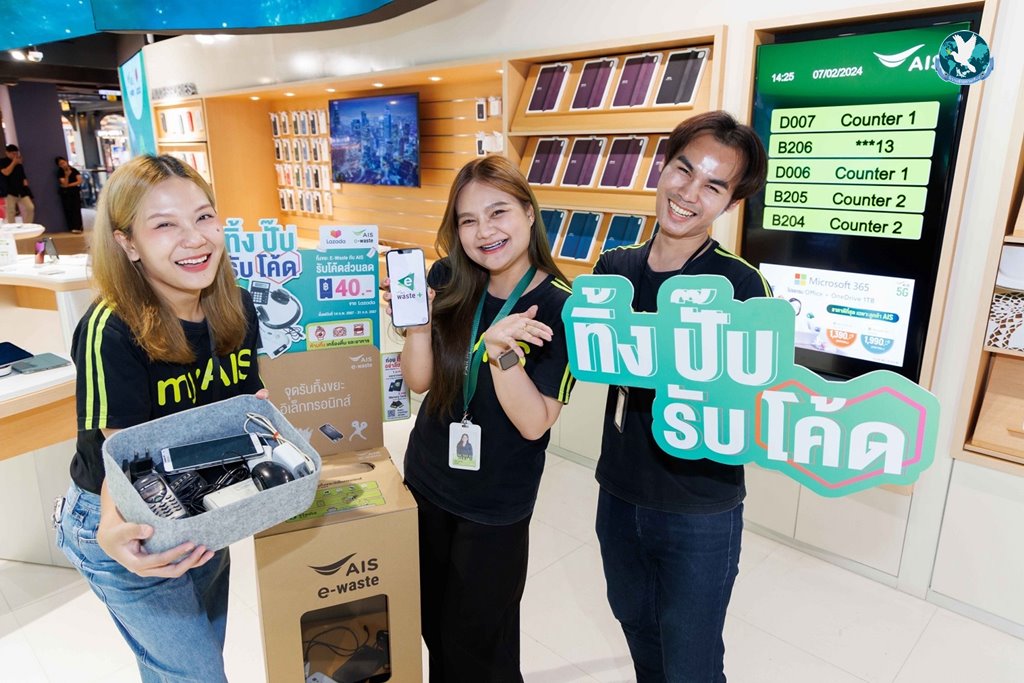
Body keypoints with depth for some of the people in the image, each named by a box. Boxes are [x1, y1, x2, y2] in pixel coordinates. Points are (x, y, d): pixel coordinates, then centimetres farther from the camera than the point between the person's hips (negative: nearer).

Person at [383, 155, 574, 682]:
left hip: (496, 506, -4)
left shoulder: (559, 308, -18)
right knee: (432, 625, 24)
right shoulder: (449, 280, -6)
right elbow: (419, 381, -4)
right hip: (425, 481, 4)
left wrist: (499, 349, -35)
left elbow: (533, 423, -20)